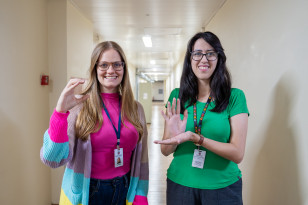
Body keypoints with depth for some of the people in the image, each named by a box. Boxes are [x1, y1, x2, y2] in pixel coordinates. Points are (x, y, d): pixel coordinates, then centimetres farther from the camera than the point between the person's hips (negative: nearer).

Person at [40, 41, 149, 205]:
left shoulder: (136, 109, -2)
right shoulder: (78, 106, -13)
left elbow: (141, 159, 3)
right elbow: (53, 159, -21)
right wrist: (61, 112, -31)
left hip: (125, 192, 3)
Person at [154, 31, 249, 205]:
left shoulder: (235, 97, -8)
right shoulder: (177, 96, -2)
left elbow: (237, 154, -13)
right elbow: (165, 150, 0)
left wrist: (195, 138, -24)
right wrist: (174, 136, -21)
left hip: (222, 187, -2)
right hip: (180, 183, 2)